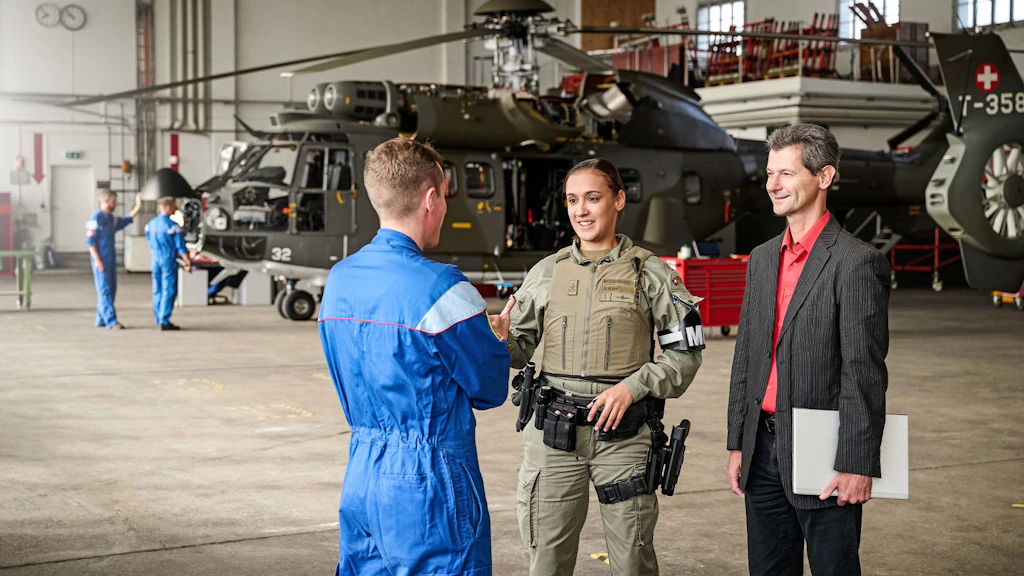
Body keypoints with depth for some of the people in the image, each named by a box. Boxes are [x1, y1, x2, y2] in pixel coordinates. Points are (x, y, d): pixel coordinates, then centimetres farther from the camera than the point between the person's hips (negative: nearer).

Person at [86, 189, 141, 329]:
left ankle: (101, 320, 16)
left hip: (111, 260, 9)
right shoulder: (95, 219, -12)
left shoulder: (111, 218, 13)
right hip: (101, 261, -9)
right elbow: (90, 241, -14)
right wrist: (97, 260, -19)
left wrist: (138, 207, 24)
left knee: (111, 289, 9)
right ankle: (111, 321, -11)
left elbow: (125, 220, 31)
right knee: (105, 290, -8)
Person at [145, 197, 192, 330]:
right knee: (169, 291, -5)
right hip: (169, 261, -7)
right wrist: (188, 262, -6)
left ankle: (159, 320, 17)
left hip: (155, 260, 7)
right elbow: (181, 247, -13)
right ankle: (164, 321, -8)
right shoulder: (172, 225, -14)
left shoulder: (151, 224, 8)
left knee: (157, 291, 12)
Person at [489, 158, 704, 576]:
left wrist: (632, 387, -13)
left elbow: (685, 353, 0)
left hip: (623, 433, -2)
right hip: (553, 432, 2)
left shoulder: (650, 273, 2)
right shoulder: (547, 272, 9)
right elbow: (521, 349, 11)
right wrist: (499, 338, -12)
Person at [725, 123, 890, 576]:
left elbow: (865, 373, -14)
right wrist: (738, 444, 12)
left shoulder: (857, 262, -11)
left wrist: (858, 465, -16)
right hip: (763, 451, 7)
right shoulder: (762, 258, 12)